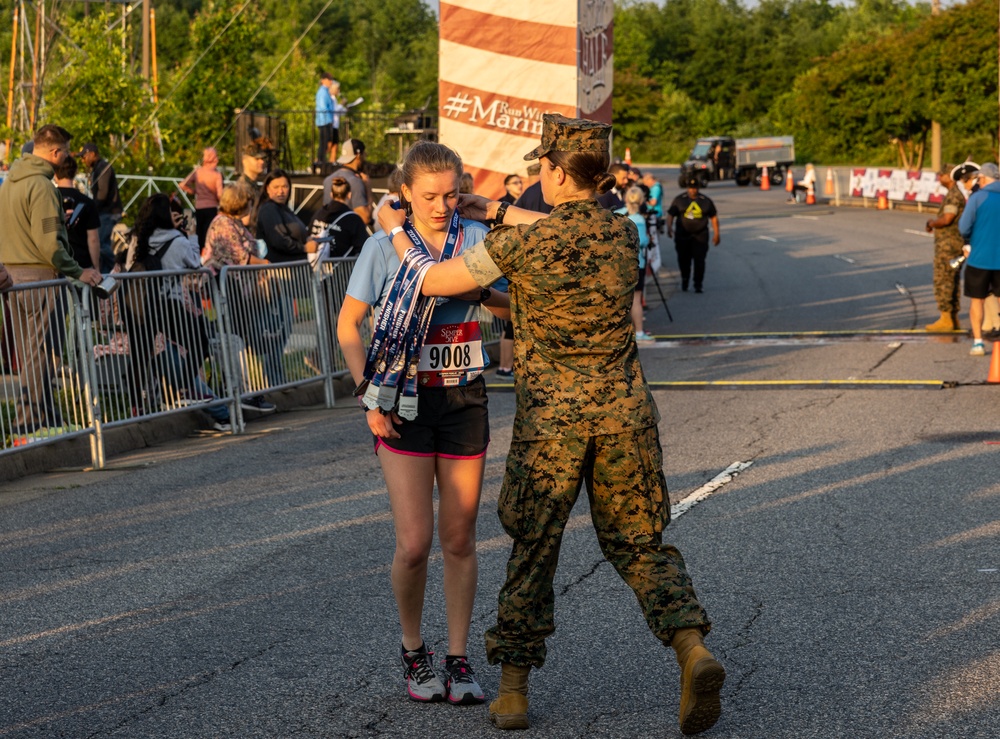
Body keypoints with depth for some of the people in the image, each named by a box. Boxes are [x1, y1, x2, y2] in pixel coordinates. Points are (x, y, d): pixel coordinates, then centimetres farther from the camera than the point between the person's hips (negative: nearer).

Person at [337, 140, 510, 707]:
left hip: (464, 400, 3)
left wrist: (482, 294, -13)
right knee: (414, 544, -9)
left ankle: (458, 661, 17)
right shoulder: (384, 245, -4)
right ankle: (414, 653, 14)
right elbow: (349, 327, 0)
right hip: (405, 402, -2)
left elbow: (513, 308, 9)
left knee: (460, 539, 7)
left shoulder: (475, 239, 3)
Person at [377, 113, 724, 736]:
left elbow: (435, 282, -2)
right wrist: (500, 211, 27)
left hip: (549, 416, -3)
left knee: (532, 549, 11)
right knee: (639, 542, 11)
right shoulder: (625, 234, 1)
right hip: (624, 409, 3)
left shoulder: (521, 244, -13)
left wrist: (395, 230, 16)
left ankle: (513, 688, 14)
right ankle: (693, 649, -10)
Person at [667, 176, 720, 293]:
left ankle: (698, 285, -2)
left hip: (700, 236, 0)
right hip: (683, 236, 0)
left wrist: (716, 234, 9)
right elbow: (670, 214, 2)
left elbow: (713, 217, 13)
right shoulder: (679, 200, 5)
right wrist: (669, 227, -15)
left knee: (699, 261, -7)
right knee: (683, 260, 6)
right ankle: (684, 280, 30)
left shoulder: (706, 201, 8)